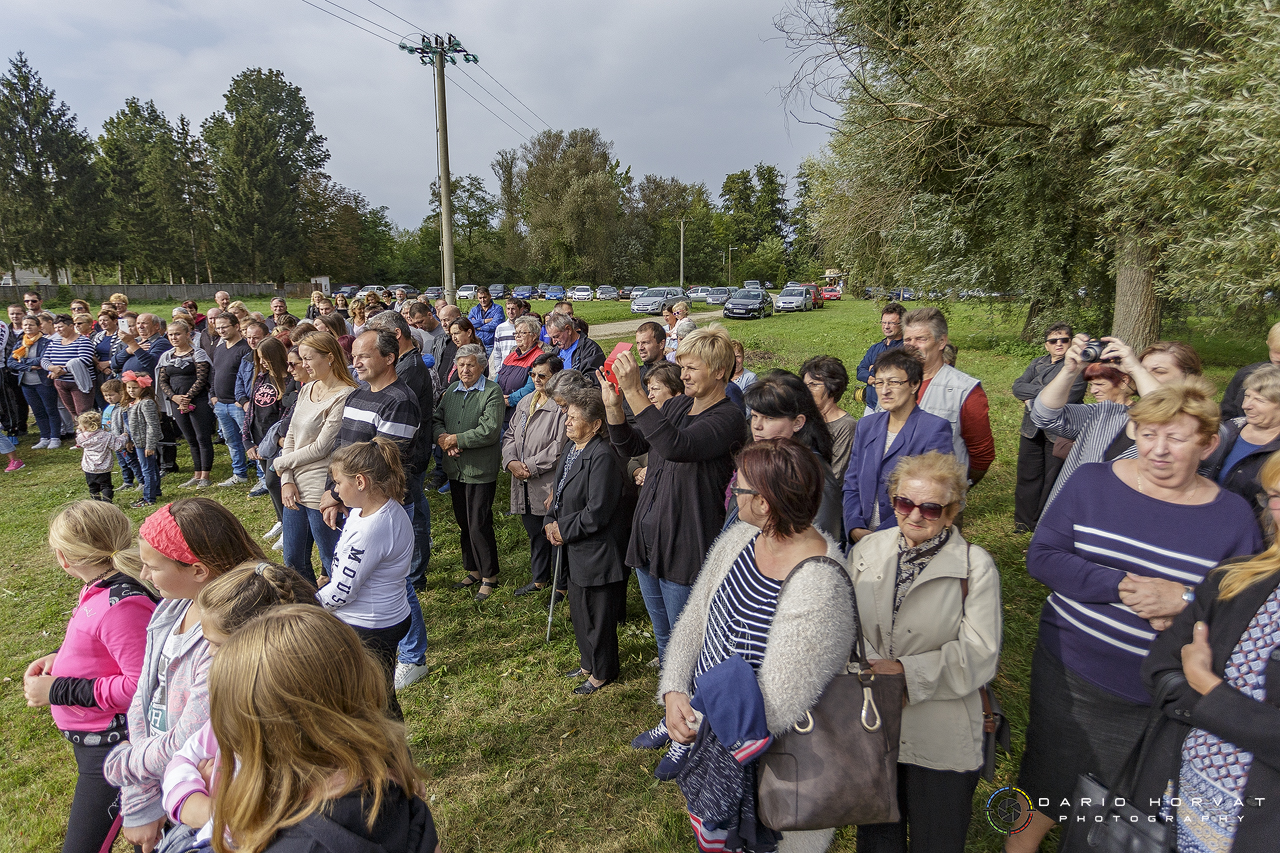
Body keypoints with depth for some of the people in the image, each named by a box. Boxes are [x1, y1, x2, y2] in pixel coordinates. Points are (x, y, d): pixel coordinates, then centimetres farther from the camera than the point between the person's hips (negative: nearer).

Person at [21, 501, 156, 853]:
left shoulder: (121, 605, -29)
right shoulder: (101, 589, 1)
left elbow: (142, 686, -29)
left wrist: (59, 691, -21)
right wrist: (60, 659, 3)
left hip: (111, 749, -9)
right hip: (93, 741, 9)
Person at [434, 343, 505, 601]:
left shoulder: (492, 391, -9)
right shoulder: (452, 391, 12)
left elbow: (490, 431, -19)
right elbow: (436, 420, 10)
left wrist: (455, 439, -15)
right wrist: (442, 438, -11)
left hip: (481, 471, -6)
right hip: (455, 469, 7)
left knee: (479, 526, -3)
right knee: (463, 524, 15)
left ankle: (489, 577, 13)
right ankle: (473, 571, 30)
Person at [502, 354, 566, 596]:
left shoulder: (562, 407, -14)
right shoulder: (525, 403, 13)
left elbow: (560, 447, -19)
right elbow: (510, 435, 15)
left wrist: (530, 466, -15)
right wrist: (511, 462, -3)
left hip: (549, 486, -8)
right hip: (525, 486, 8)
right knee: (535, 533, 20)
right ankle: (539, 579, 35)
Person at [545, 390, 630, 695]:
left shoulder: (602, 457, -24)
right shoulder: (571, 448, 6)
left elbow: (597, 513, -25)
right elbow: (559, 493, 16)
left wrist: (563, 530, -15)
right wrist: (551, 522, 0)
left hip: (597, 552, -10)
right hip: (575, 549, 10)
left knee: (597, 614, 7)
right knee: (578, 610, 23)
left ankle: (602, 672, 28)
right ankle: (588, 662, 43)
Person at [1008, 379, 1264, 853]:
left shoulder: (1232, 515, -4)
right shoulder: (1091, 482, -5)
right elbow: (1041, 557, -10)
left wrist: (1184, 599, -22)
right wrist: (1121, 586, -22)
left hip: (1155, 700, 0)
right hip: (1068, 673, 0)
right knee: (1046, 783, 16)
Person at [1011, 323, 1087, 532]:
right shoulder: (1037, 364, 13)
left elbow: (1069, 397, -17)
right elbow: (1018, 387, -1)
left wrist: (1033, 402, -9)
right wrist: (1045, 390, -16)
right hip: (1032, 429, 5)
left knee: (1054, 478, 3)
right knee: (1028, 476, 7)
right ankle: (1024, 522, 18)